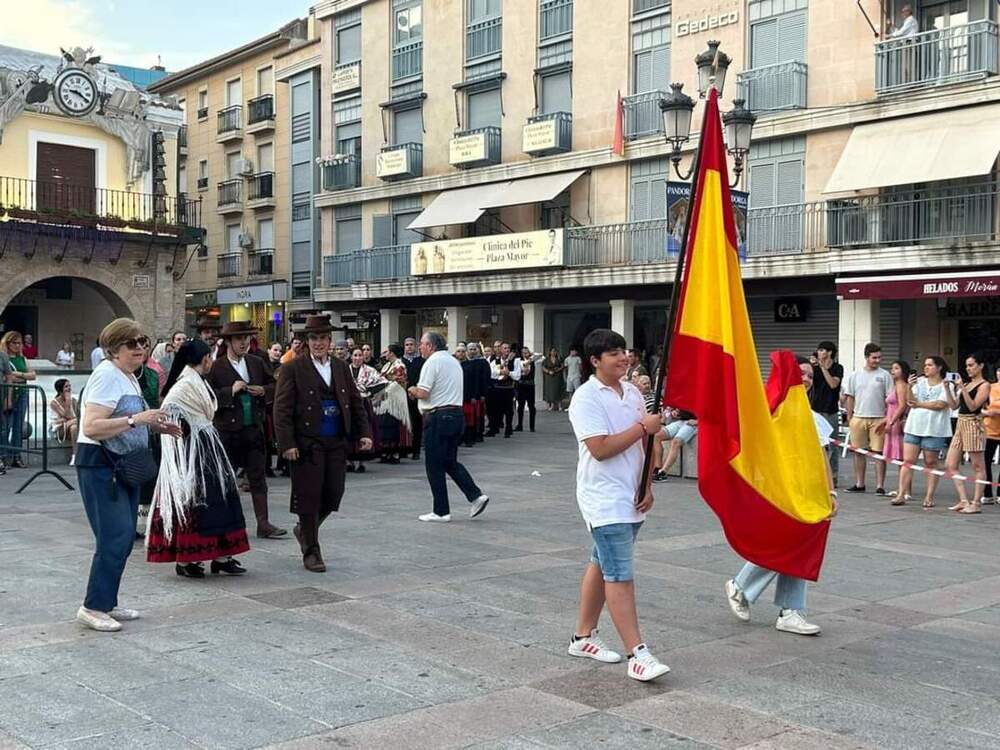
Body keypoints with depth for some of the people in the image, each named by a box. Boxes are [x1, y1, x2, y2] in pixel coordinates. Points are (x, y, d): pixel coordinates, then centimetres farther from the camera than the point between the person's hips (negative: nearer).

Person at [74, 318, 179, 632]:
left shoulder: (129, 377, 14)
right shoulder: (107, 375, -15)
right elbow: (91, 427, -25)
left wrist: (155, 426, 11)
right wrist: (137, 419, -28)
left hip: (124, 465, 10)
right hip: (100, 467, -10)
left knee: (124, 537, 12)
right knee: (115, 538, -12)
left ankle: (107, 603, 21)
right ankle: (93, 608, -2)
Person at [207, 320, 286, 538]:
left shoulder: (256, 363, 9)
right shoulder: (216, 367, -6)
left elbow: (274, 385, 19)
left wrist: (263, 391, -1)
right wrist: (231, 391, -19)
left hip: (254, 428, 4)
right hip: (227, 431, -4)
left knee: (258, 478, 4)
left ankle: (263, 524, 7)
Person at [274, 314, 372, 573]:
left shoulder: (341, 367, 12)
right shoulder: (293, 368, -4)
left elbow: (355, 402, 15)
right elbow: (282, 409, -8)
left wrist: (364, 432, 4)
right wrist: (287, 444, -15)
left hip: (336, 443, 5)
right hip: (307, 444, -5)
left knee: (334, 493, 7)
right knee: (309, 498, 0)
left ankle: (305, 529, 34)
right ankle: (311, 552, 14)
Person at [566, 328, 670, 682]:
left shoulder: (632, 393, 9)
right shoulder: (586, 398, -13)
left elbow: (643, 444, 15)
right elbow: (600, 449, -21)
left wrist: (646, 486, 7)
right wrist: (643, 427, -16)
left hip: (630, 497, 8)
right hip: (604, 499, -8)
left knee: (602, 565, 16)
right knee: (619, 574, -8)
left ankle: (583, 636, 27)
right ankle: (637, 655, -8)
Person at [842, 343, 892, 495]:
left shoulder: (885, 376, 1)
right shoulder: (855, 376, 7)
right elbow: (850, 397, 10)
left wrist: (887, 418, -7)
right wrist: (849, 418, 6)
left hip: (878, 419, -3)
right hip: (858, 418, 3)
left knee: (879, 452, -4)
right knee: (858, 452, 8)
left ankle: (880, 485, -1)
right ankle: (859, 484, 18)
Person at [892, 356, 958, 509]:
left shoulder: (946, 386, 0)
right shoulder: (919, 382, 10)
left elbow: (941, 405, -12)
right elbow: (911, 401, 1)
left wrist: (920, 404, -10)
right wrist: (910, 387, -14)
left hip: (934, 429, -3)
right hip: (914, 427, 3)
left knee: (931, 463, 3)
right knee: (908, 460, -1)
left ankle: (929, 497, 8)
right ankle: (901, 494, -1)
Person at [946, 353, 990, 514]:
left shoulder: (984, 385, -5)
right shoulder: (966, 383, 16)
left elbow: (973, 406, -14)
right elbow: (954, 405, 14)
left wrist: (962, 388, -21)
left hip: (974, 424, -8)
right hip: (961, 424, 8)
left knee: (978, 466, -1)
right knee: (950, 465, 4)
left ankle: (976, 503, 2)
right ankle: (964, 500, 8)